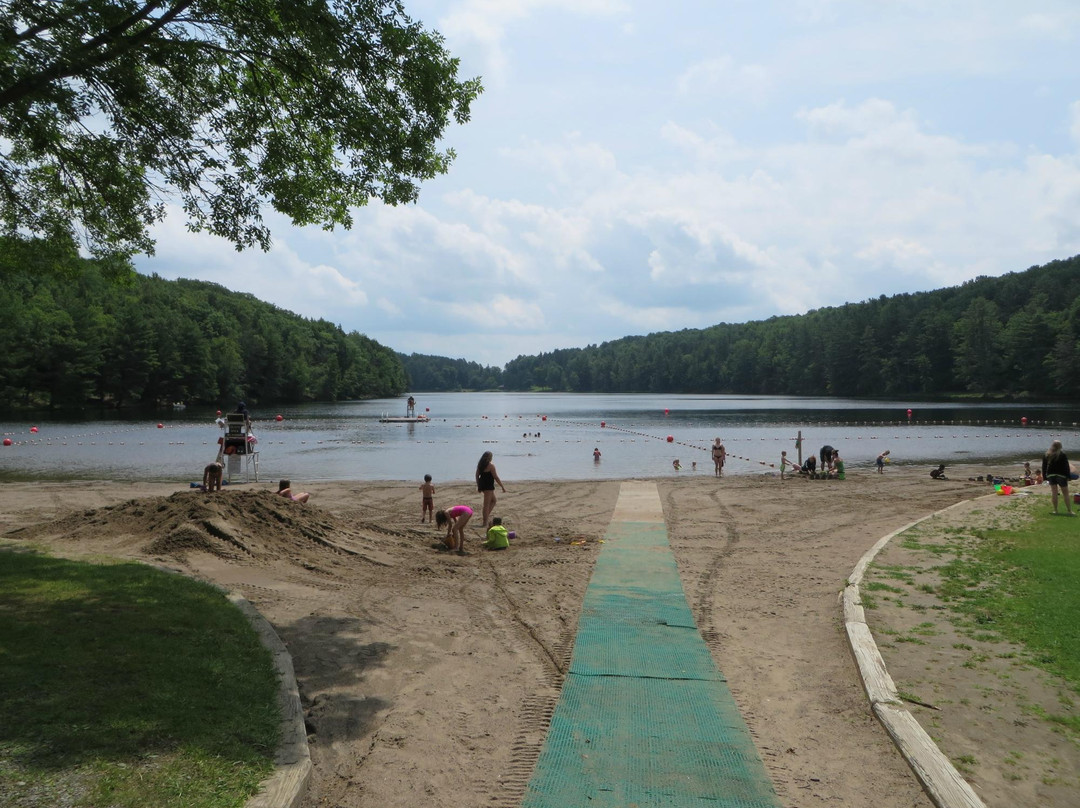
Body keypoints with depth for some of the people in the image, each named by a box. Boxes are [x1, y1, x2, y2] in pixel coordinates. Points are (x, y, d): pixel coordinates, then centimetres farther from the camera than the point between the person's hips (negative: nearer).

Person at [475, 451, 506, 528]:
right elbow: (496, 477, -13)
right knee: (487, 504, -4)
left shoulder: (480, 465, 9)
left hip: (482, 484, 8)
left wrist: (478, 486, 25)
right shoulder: (490, 465, -13)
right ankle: (485, 523, -2)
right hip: (488, 486, -8)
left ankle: (487, 515, 14)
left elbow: (477, 475, 15)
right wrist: (502, 487, -6)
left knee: (493, 500, 22)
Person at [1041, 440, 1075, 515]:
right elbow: (1066, 466, -9)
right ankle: (1069, 511, 3)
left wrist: (1045, 477, 13)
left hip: (1051, 475, 3)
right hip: (1061, 475, -3)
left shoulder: (1046, 455, 3)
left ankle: (1055, 510, 5)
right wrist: (1068, 476, -4)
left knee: (1054, 493, 6)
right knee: (1065, 493, 3)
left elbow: (1044, 467, 7)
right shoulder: (1062, 455, -9)